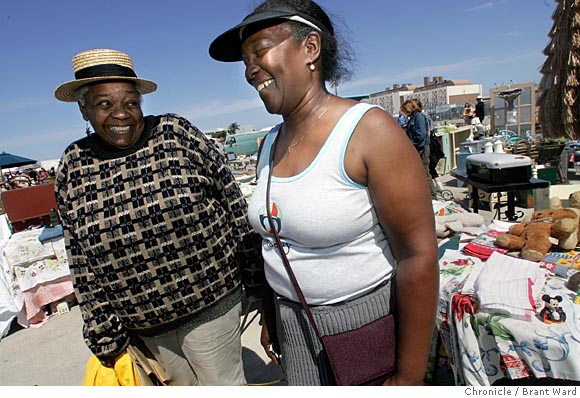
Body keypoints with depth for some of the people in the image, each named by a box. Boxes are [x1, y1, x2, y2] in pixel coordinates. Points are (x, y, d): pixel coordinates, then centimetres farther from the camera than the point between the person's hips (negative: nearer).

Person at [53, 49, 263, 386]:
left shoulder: (176, 134, -10)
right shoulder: (73, 167, -1)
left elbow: (232, 200, -5)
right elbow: (83, 264, 4)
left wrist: (255, 271, -2)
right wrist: (104, 334, 6)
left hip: (209, 303, -3)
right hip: (142, 323, 4)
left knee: (224, 384, 12)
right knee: (184, 385, 22)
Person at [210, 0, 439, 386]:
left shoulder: (370, 131, -20)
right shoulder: (271, 144, 0)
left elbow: (419, 255, -21)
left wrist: (409, 377, -16)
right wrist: (269, 317, 14)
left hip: (368, 320, -5)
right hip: (295, 322, 6)